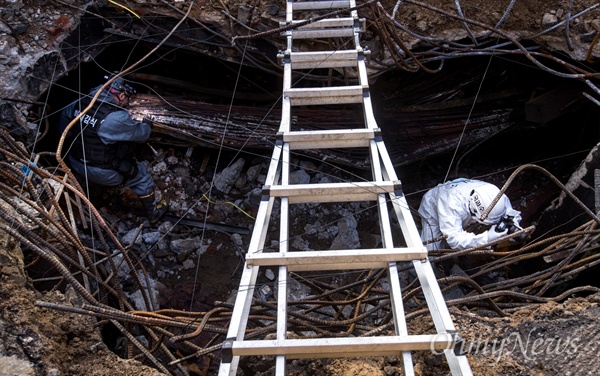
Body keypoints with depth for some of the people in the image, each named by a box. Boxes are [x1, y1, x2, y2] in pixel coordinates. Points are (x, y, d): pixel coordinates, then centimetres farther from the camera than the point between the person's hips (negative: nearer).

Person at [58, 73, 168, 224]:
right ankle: (153, 213, 29)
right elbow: (141, 134, -13)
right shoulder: (117, 117, -27)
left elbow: (65, 115, 11)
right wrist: (147, 124, 9)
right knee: (142, 176, 13)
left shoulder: (81, 102, -7)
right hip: (101, 173, -7)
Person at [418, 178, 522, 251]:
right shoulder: (452, 205, -52)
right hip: (432, 211, -5)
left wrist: (512, 219, -40)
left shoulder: (488, 191, -36)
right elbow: (455, 239, -56)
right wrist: (488, 238, -64)